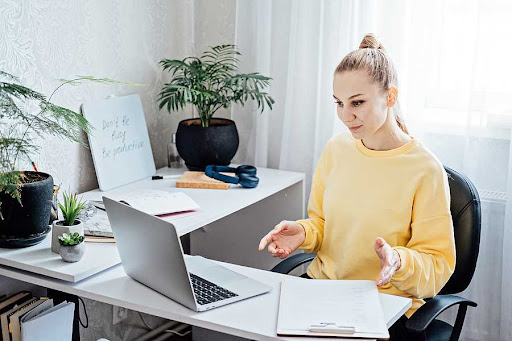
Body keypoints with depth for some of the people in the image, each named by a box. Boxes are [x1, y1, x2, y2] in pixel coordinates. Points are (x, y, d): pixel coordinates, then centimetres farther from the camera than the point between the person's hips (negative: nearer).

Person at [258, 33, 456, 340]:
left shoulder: (425, 170, -11)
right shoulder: (336, 149, 5)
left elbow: (438, 267, -8)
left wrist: (398, 261, -29)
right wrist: (302, 233, -7)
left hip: (385, 304, -4)